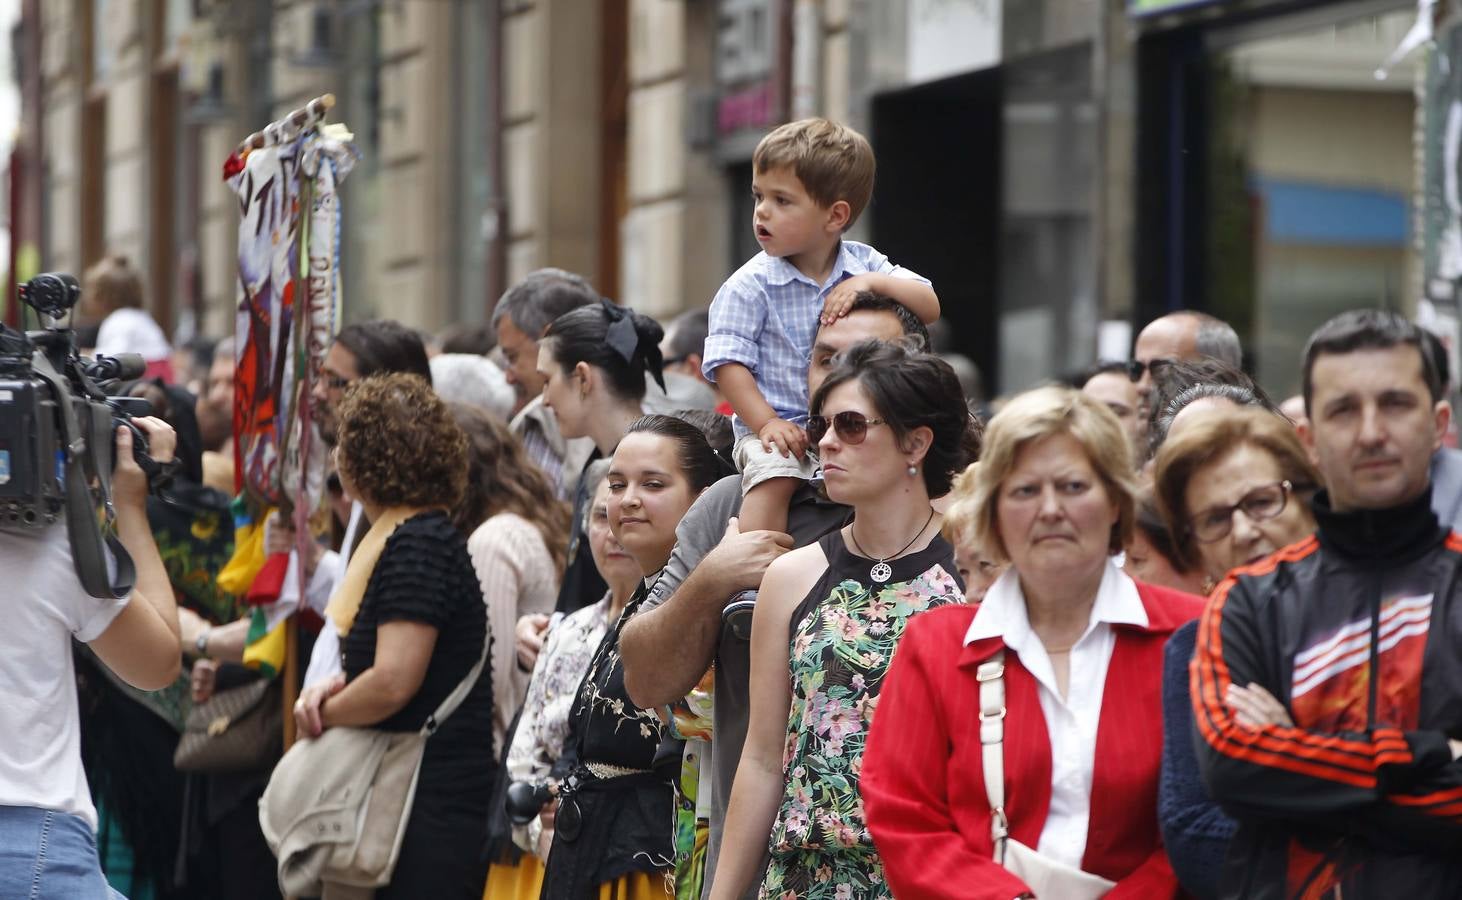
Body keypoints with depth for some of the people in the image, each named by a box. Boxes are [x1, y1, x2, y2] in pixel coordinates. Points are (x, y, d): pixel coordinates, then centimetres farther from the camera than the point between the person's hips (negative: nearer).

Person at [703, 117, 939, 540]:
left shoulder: (863, 263, 5)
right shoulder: (751, 284, -5)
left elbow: (929, 307, -1)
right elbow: (728, 363, -8)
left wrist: (873, 282, -17)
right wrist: (766, 423, -20)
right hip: (779, 428, -3)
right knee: (774, 474, -32)